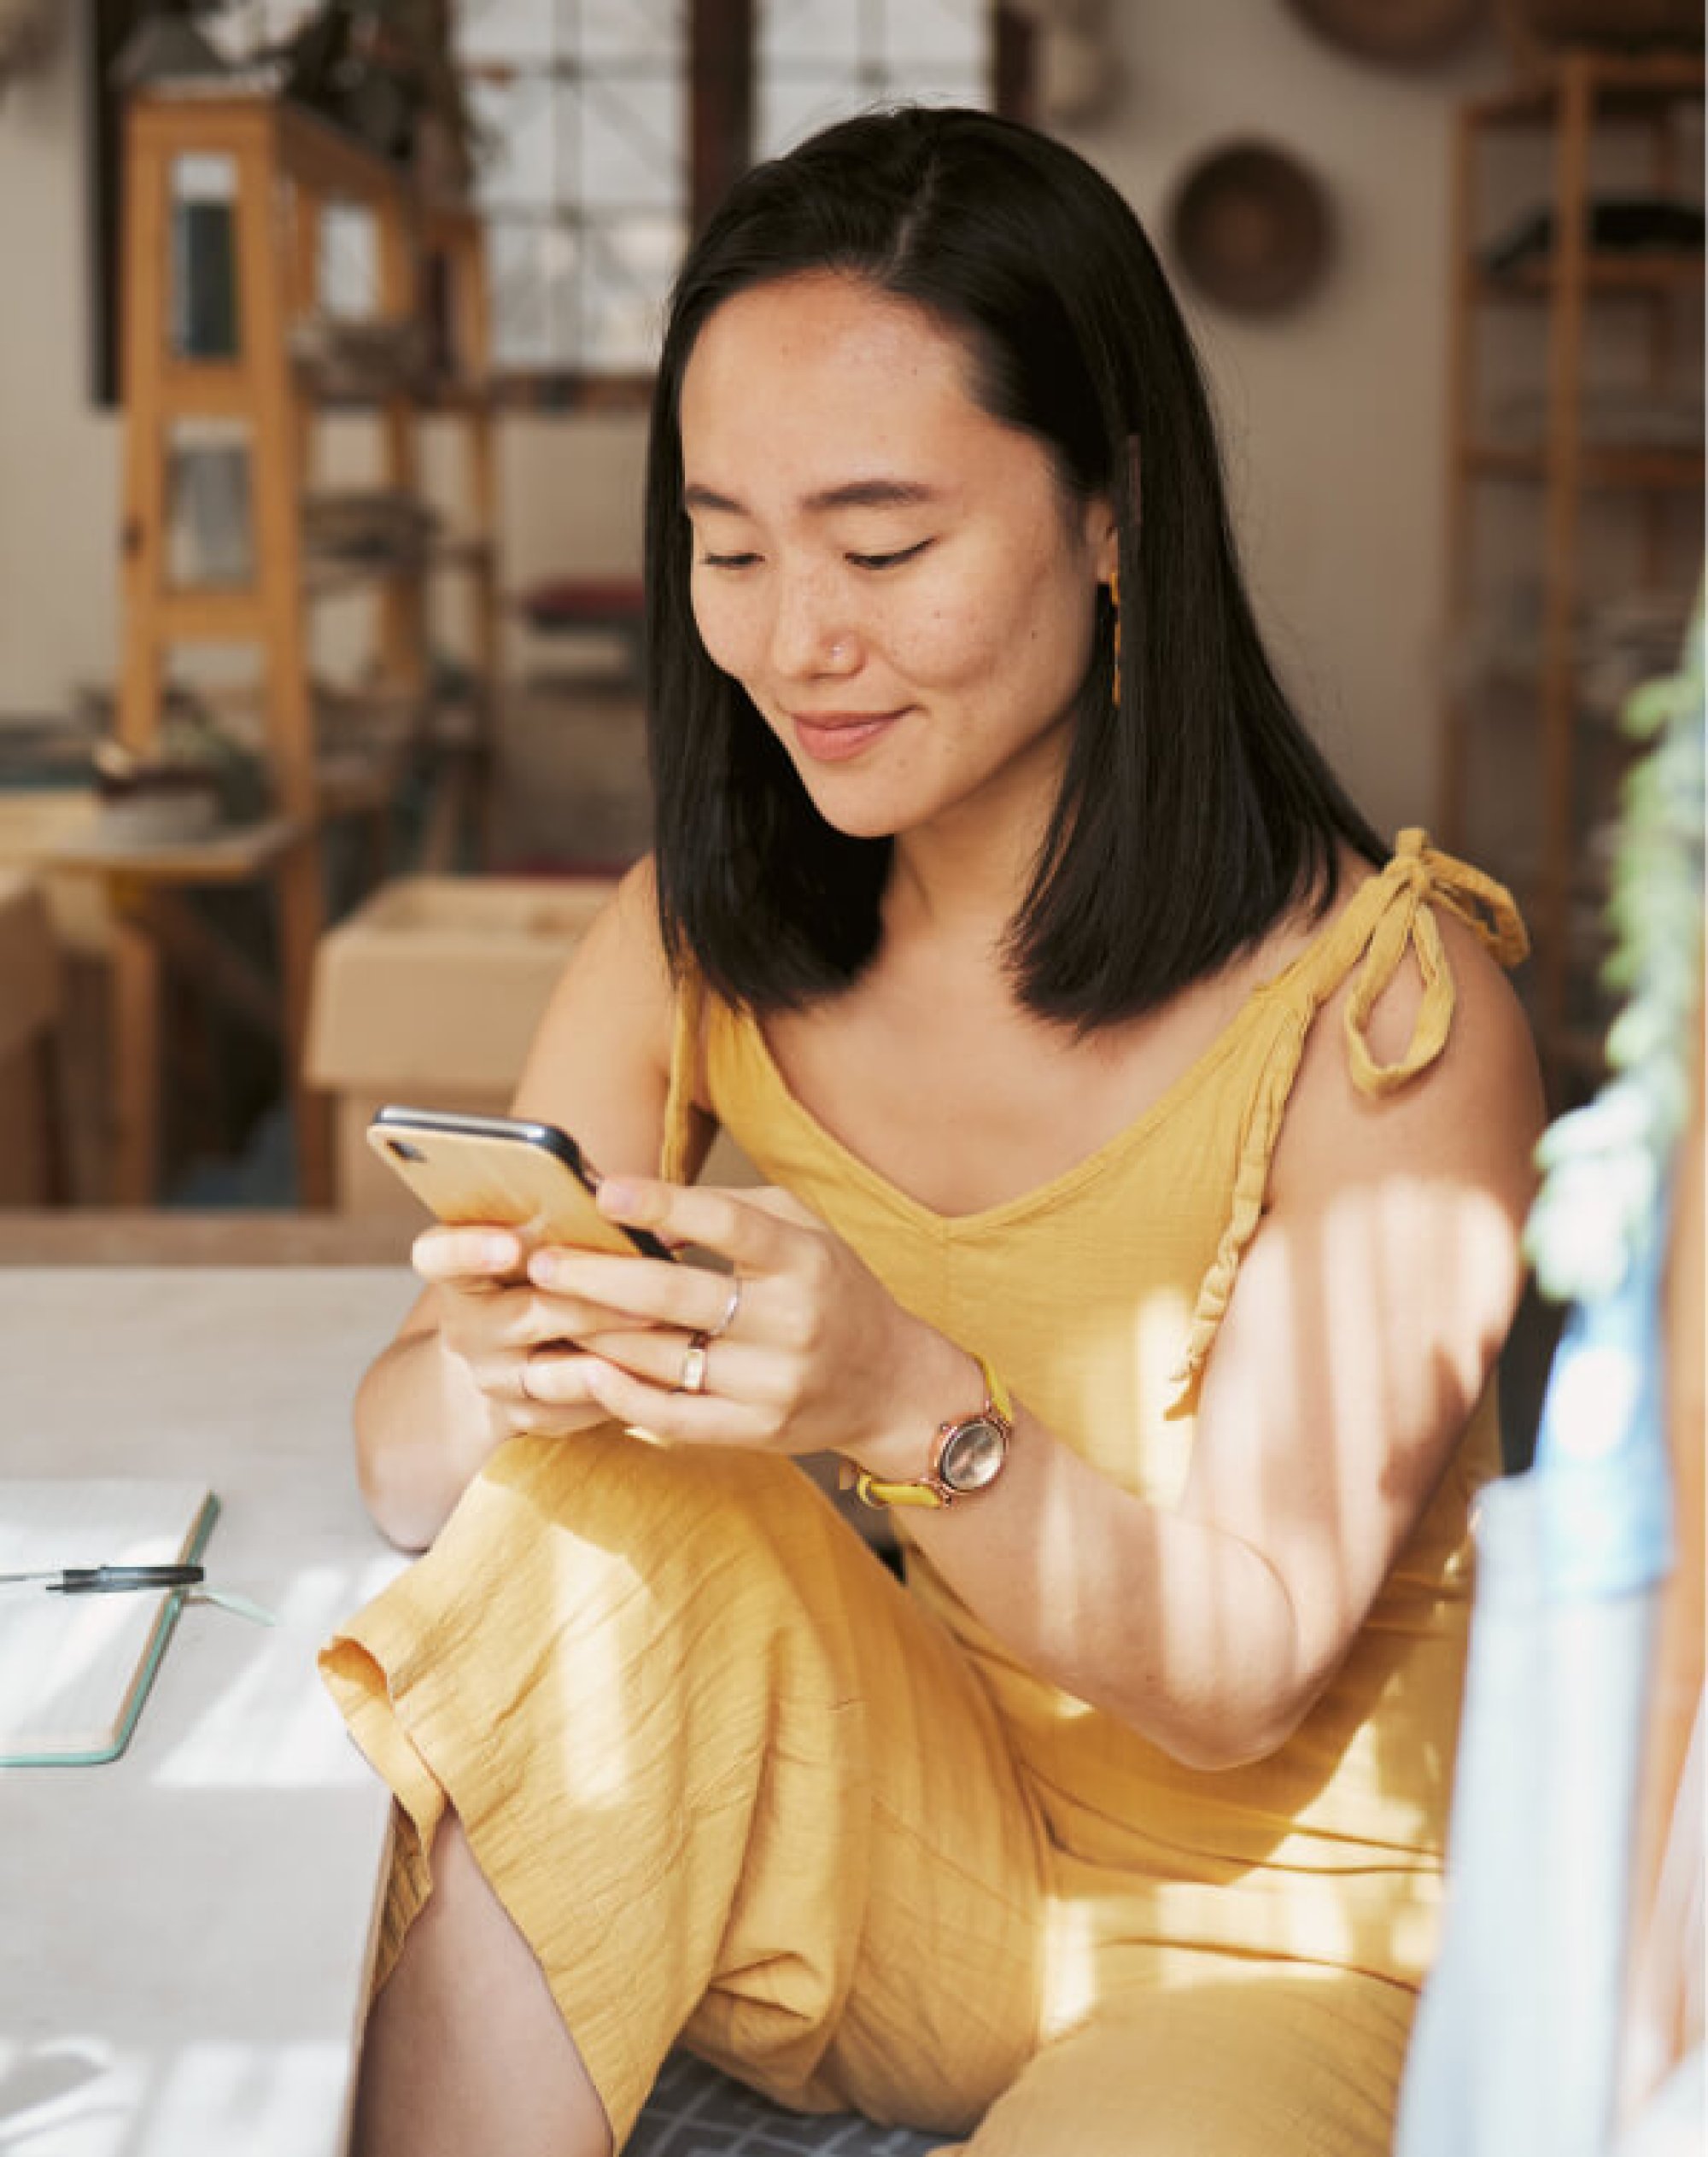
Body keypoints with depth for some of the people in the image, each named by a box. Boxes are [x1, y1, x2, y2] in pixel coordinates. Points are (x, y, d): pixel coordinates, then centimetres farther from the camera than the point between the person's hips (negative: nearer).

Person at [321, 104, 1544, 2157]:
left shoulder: (1386, 1001, -17)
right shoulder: (694, 944, -2)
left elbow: (1249, 1672, -16)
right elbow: (403, 1461, -7)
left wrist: (914, 1406, -34)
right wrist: (497, 1366, -30)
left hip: (1265, 1940, -4)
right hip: (899, 1887, 4)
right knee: (600, 1484, -23)